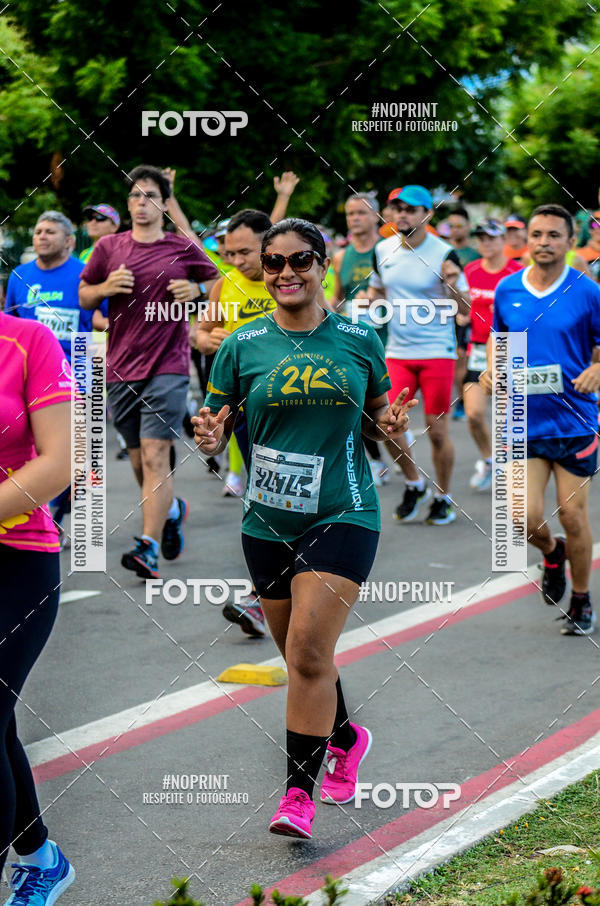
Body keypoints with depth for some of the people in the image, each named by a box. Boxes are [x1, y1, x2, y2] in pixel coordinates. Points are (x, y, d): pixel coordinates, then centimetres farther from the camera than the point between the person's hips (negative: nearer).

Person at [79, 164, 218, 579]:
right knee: (139, 460, 13)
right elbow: (84, 296, 15)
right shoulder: (108, 247, 8)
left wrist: (196, 290, -6)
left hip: (168, 367, -4)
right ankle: (172, 509, 43)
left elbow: (219, 283, 14)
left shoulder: (184, 250, 2)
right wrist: (106, 288, -6)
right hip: (121, 369, 4)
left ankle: (149, 547, -19)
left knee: (155, 456, -15)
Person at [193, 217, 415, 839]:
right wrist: (210, 438, -17)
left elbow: (379, 412, 15)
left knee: (309, 650, -15)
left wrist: (390, 424, -8)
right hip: (267, 523, 3)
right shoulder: (242, 346, 1)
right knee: (300, 655, 14)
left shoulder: (359, 341, 2)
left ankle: (298, 794, -9)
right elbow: (215, 425, 6)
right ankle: (345, 738, 43)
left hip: (342, 515, -2)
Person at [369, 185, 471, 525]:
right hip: (397, 353, 4)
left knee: (437, 430, -1)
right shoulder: (383, 250, 5)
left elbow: (466, 308, -6)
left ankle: (443, 498, 18)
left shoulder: (444, 254, -8)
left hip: (437, 352, -4)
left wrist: (452, 286, -26)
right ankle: (415, 485, 18)